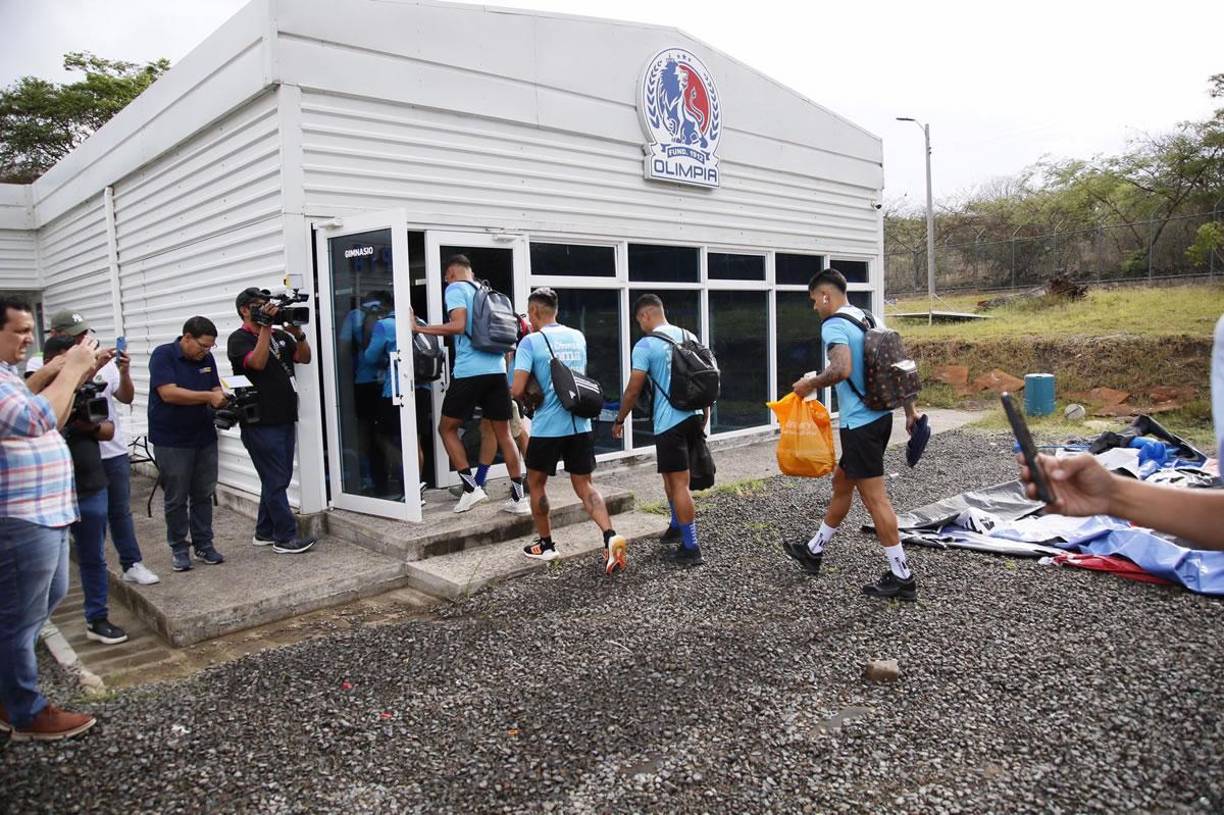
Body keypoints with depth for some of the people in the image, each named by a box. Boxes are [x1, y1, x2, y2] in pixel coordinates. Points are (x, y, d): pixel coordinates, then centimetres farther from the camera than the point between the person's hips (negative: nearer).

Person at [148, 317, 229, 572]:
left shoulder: (206, 358, 7)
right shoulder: (163, 355, -11)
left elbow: (216, 390, 10)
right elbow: (169, 393, -22)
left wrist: (224, 400, -13)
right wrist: (208, 397, -24)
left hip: (204, 438, 5)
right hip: (172, 442, -5)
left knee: (203, 495, 10)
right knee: (176, 499, 4)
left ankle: (204, 545, 19)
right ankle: (179, 549, 16)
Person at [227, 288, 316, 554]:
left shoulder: (280, 335, 14)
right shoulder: (238, 339, -4)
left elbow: (305, 358, 8)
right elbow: (258, 362, -20)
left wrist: (297, 332, -6)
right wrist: (265, 327, -17)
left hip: (285, 419, 7)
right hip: (260, 423, -7)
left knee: (277, 479, 13)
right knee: (276, 480, -4)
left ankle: (265, 532, 24)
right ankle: (285, 537, 2)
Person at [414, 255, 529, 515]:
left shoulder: (455, 289, -1)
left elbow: (458, 326, -15)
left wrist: (419, 329, -9)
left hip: (469, 371, -6)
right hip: (497, 369, 6)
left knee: (447, 428, 10)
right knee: (504, 433, 9)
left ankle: (471, 487, 2)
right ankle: (518, 497, 9)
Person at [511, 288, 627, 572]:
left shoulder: (531, 342, -8)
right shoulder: (578, 337, 10)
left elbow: (517, 390, -15)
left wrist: (521, 396, 9)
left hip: (547, 427, -5)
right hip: (580, 424, 5)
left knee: (536, 483, 16)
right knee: (584, 486, 9)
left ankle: (546, 545, 25)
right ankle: (611, 536, -10)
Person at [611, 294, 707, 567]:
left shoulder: (645, 345, -10)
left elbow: (633, 391, -8)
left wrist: (619, 420, 6)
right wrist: (705, 416, 24)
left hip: (669, 422, -7)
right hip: (693, 417, 7)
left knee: (679, 484, -3)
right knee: (673, 476, 23)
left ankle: (691, 548, 1)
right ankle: (677, 525, 36)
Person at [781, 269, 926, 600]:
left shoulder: (834, 326, -14)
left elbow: (841, 369, -32)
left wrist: (810, 384, -14)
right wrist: (910, 411, 21)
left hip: (859, 424, -10)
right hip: (880, 416, 10)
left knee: (875, 498, -2)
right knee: (841, 482, 20)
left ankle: (902, 577, 6)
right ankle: (814, 551, 35)